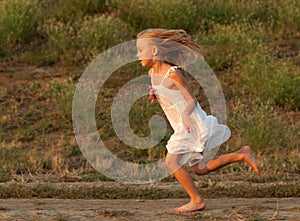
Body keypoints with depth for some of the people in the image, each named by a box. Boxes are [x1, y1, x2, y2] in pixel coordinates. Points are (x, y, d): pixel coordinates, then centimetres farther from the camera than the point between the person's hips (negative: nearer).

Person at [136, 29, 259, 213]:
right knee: (200, 169, 13)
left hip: (190, 123, -9)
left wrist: (185, 114, -35)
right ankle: (242, 155, 23)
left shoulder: (173, 73, -20)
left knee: (172, 161, -13)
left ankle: (197, 201, 0)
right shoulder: (152, 73, 4)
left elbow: (191, 100, -15)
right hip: (181, 126, 9)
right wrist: (155, 95, -3)